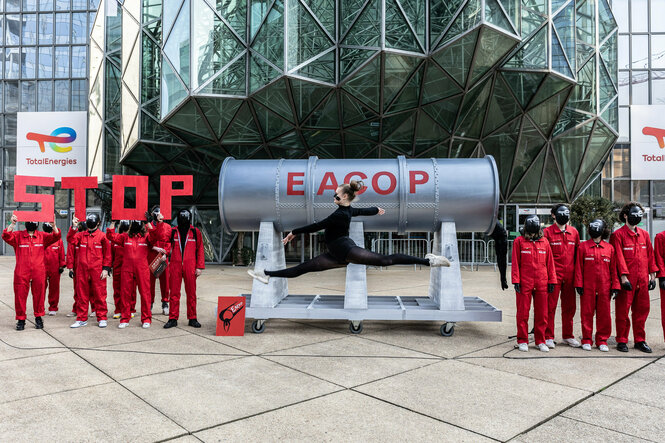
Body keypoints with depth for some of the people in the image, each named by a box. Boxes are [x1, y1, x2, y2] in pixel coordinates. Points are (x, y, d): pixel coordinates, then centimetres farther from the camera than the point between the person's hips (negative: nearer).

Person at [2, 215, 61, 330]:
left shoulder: (42, 236, 7)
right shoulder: (18, 235, 4)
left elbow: (55, 237, -6)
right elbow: (6, 236, -13)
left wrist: (53, 225, -22)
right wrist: (12, 224, -25)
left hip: (39, 272, 1)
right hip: (21, 272, -1)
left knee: (39, 295, 8)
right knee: (20, 295, 4)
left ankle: (38, 317, 22)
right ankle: (21, 319, 17)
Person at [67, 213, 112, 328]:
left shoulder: (102, 236, 0)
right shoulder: (81, 235, 10)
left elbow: (107, 254, 0)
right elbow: (71, 240, -7)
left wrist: (106, 269, -5)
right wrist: (74, 227, -17)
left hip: (97, 271, -3)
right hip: (82, 271, 3)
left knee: (99, 295, 1)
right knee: (82, 295, 9)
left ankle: (101, 318, 11)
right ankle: (81, 319, 19)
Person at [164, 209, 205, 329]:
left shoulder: (195, 232, 5)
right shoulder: (172, 232, 9)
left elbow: (200, 250, 5)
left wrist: (199, 267, 0)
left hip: (189, 266, -1)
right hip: (175, 266, 1)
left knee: (191, 293, 4)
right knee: (174, 293, 3)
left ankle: (192, 318, 13)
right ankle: (173, 318, 11)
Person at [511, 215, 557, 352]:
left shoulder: (544, 242, 10)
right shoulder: (519, 241, 3)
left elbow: (550, 263, 12)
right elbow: (515, 263, 1)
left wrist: (552, 281, 8)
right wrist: (516, 281, -5)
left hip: (541, 284, 3)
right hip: (524, 283, -2)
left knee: (542, 314, 7)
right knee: (523, 313, 2)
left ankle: (540, 341, 20)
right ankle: (522, 341, 14)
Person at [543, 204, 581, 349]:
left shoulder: (574, 232, 12)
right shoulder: (547, 232, -1)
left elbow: (577, 254, 15)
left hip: (569, 276, 4)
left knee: (569, 307, 11)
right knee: (551, 306, -1)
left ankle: (568, 336, 23)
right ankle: (548, 337, 7)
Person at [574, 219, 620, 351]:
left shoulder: (609, 248, 7)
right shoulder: (583, 246, 2)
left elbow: (613, 269, 9)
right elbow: (578, 267, 1)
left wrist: (615, 286, 4)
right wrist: (579, 284, -4)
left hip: (604, 287, 2)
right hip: (587, 287, -1)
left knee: (604, 314, 5)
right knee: (587, 313, 3)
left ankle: (602, 340, 18)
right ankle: (587, 340, 13)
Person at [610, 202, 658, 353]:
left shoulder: (644, 234, 14)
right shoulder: (618, 234, -4)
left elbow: (650, 255, 16)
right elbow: (619, 257, -10)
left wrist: (652, 275, 11)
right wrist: (624, 276, -17)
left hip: (643, 280, 6)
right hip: (626, 279, -5)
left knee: (642, 310, 9)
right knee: (623, 311, -1)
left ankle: (640, 340, 21)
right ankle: (622, 341, 9)